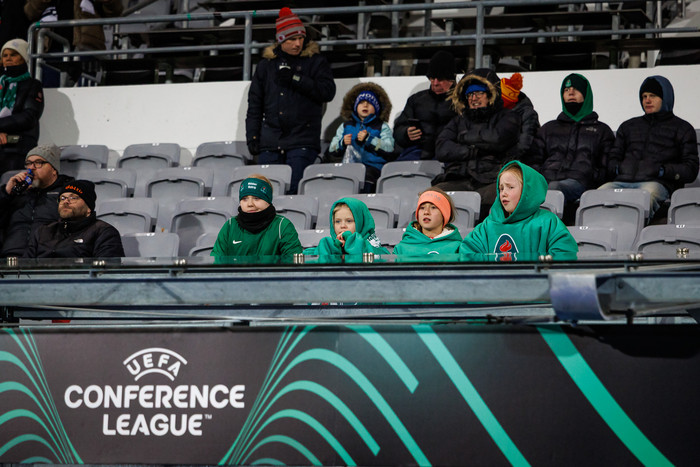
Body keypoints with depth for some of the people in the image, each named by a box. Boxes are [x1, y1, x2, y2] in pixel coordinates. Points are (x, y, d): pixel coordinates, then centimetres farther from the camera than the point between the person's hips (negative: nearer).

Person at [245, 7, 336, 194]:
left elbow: (328, 91, -7)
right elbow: (254, 104, 15)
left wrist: (295, 79, -11)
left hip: (302, 141, -3)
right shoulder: (267, 64, 14)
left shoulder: (315, 61, 7)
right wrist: (252, 136, 7)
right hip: (270, 141, 3)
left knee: (294, 189, -12)